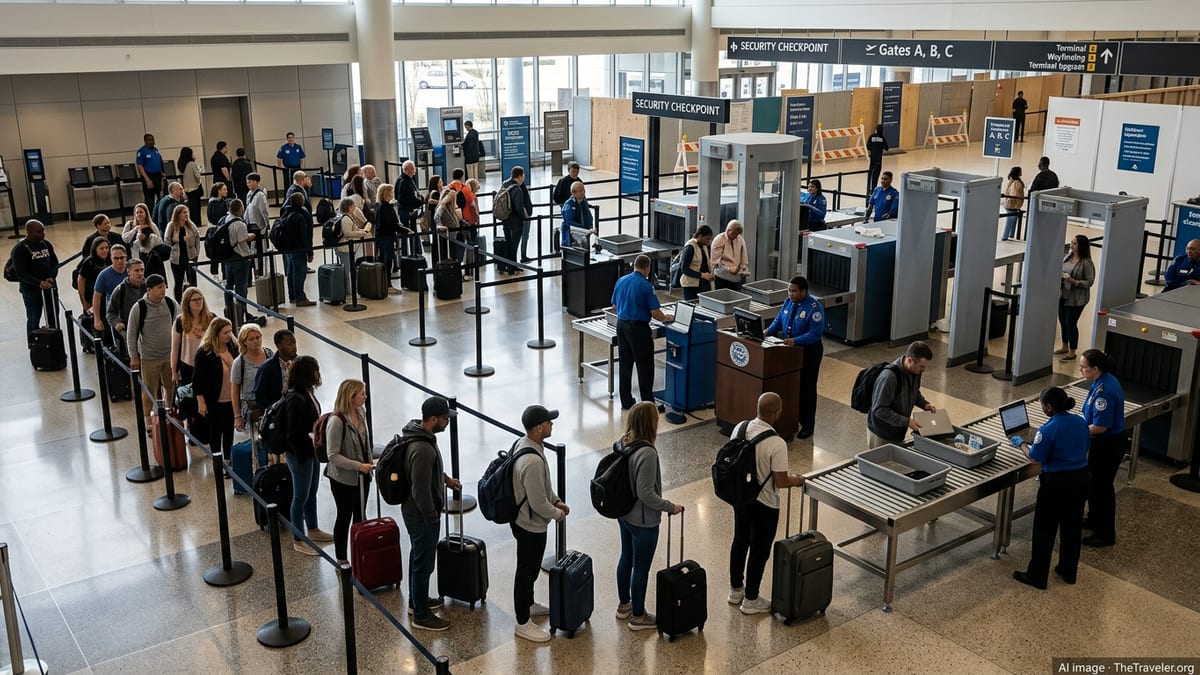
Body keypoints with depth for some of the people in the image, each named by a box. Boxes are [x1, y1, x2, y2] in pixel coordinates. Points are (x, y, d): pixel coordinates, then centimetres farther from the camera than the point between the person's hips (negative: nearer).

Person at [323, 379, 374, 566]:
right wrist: (358, 466, -26)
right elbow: (333, 455, -23)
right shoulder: (336, 421, -25)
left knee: (360, 515, 17)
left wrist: (369, 463, 14)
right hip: (343, 479, -7)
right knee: (344, 516, 8)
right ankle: (341, 559, 24)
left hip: (362, 476, 7)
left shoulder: (361, 413, -1)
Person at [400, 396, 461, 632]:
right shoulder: (422, 449, -32)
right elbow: (421, 491, -29)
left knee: (418, 556, 24)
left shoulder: (422, 435, 0)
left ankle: (417, 600, 42)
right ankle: (421, 616, 16)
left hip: (415, 512, 10)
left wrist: (446, 479, 19)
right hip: (422, 515, -10)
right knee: (424, 563, 3)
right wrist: (432, 517, -19)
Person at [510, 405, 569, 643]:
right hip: (531, 525, -10)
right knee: (527, 571, 6)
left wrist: (556, 500, 9)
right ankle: (523, 623, 22)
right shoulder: (532, 461, -35)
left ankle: (528, 604, 47)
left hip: (524, 520, 10)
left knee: (531, 567, 27)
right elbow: (538, 503, -28)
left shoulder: (524, 444, -2)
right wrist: (557, 514, -11)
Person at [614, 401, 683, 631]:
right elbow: (646, 493, -27)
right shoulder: (647, 453, -30)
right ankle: (638, 616, 25)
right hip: (643, 520, -8)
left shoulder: (622, 444, -5)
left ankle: (624, 605, 42)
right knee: (641, 567, 9)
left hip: (624, 514, 8)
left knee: (626, 558, 24)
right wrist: (670, 507, -15)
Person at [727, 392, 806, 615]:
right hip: (764, 505, -7)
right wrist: (796, 481, -1)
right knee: (759, 552, 11)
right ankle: (751, 600, 25)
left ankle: (735, 590, 39)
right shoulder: (777, 444, -28)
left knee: (739, 542, 23)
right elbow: (780, 482, -22)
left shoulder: (740, 428, -8)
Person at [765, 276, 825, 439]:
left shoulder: (814, 307, -21)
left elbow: (815, 333, -26)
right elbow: (778, 320, 11)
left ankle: (807, 425, 13)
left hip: (809, 352, -7)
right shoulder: (788, 302, 2)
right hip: (790, 349, 7)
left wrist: (795, 340, -35)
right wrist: (768, 331, -7)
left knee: (806, 388, 2)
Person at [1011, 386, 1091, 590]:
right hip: (1080, 478, 7)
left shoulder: (1048, 429, -21)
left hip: (1057, 483, -7)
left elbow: (1035, 458, -15)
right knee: (1073, 526, 19)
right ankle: (1069, 571, 31)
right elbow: (1084, 449, 12)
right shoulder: (1081, 422, 1)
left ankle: (1037, 576, 14)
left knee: (1045, 530, 5)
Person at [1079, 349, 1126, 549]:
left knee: (1102, 487, 4)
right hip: (1107, 442, 10)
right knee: (1094, 482, 24)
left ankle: (1106, 534, 17)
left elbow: (1100, 426, -28)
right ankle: (1094, 520, 41)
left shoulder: (1104, 390, -29)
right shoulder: (1104, 380, 2)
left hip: (1109, 445, -10)